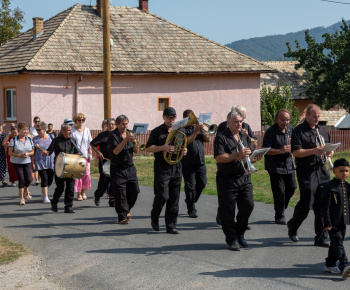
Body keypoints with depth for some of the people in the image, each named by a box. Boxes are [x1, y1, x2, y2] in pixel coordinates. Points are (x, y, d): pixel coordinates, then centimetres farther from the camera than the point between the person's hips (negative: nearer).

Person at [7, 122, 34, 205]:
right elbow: (10, 153, -7)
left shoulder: (29, 139, 4)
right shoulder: (14, 140, -7)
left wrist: (28, 154, -14)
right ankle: (21, 198, 7)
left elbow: (33, 151, 8)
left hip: (27, 162, 3)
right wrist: (19, 155, -19)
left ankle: (25, 191, 30)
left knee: (28, 179, -4)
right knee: (21, 180, -7)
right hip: (17, 163, -3)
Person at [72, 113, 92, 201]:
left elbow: (90, 143, 14)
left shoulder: (87, 130, 10)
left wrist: (90, 154, 6)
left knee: (86, 174, 0)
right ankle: (78, 194, 1)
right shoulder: (72, 130, -1)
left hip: (85, 155, 3)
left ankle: (83, 192, 17)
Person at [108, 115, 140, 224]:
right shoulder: (112, 135, -6)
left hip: (130, 167, 5)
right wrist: (125, 140, -24)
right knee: (120, 194, -5)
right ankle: (122, 216, 2)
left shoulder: (129, 134, 12)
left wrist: (134, 142, -12)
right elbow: (115, 151, -18)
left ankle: (126, 210, 25)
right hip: (118, 169, -5)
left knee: (134, 190, 3)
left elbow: (136, 151, 8)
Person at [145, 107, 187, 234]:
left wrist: (184, 151, -1)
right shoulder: (157, 131, -1)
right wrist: (163, 148, -19)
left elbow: (182, 146, 23)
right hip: (162, 167, -4)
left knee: (174, 198, 3)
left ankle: (171, 226, 8)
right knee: (162, 196, -7)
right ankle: (154, 218, 19)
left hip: (176, 166, 5)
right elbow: (148, 148, -5)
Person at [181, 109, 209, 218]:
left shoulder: (197, 127, 17)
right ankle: (191, 210, 4)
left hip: (200, 161, 6)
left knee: (202, 183, 6)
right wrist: (196, 132, -20)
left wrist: (202, 131, -8)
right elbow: (186, 141, -18)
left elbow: (207, 139, 8)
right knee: (190, 186, -2)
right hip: (188, 163, -6)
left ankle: (190, 201, 28)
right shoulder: (182, 129, -2)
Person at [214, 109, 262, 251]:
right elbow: (219, 158, -17)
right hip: (227, 179, -5)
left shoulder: (245, 136, 13)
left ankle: (239, 233, 23)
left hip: (244, 178, 5)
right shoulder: (221, 137, -6)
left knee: (248, 206, 3)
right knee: (228, 211, 1)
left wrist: (256, 157, -13)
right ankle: (232, 240, 12)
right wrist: (238, 156, -24)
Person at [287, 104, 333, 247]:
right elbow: (296, 152, -13)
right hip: (306, 172, -6)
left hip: (321, 170, 6)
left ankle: (321, 238, 9)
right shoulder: (299, 131, -5)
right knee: (306, 202, -5)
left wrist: (330, 152, -2)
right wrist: (314, 151, -24)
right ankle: (292, 227, 23)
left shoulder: (322, 130, 16)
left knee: (322, 204, 3)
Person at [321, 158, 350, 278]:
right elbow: (324, 206, -12)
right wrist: (327, 223, -15)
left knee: (336, 243, 14)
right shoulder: (329, 187, -10)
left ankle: (330, 265, 25)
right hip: (333, 223, -7)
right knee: (338, 244, -11)